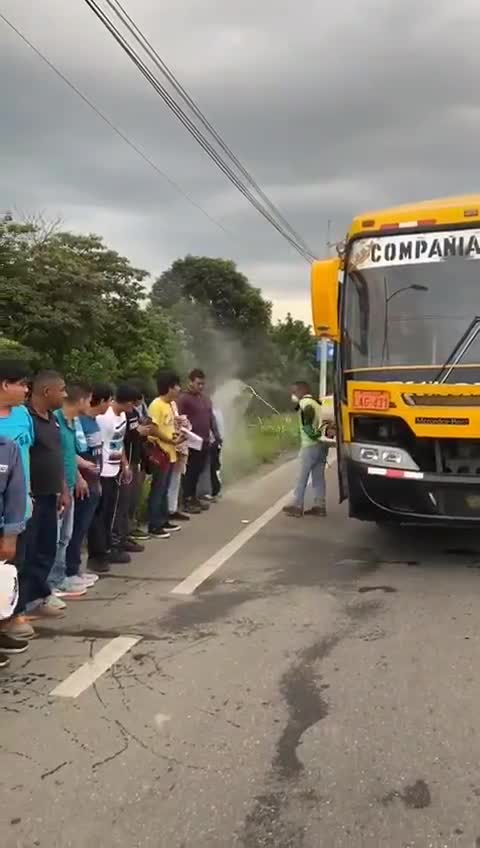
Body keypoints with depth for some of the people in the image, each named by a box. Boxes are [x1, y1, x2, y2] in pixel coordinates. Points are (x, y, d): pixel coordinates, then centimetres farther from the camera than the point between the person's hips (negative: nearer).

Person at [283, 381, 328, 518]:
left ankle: (297, 506, 4)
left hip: (311, 444, -9)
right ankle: (319, 506, 12)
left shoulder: (305, 401, -6)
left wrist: (307, 426, -22)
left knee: (302, 477, -1)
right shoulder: (316, 402, 21)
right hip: (322, 443, 9)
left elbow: (309, 410, -28)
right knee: (318, 476, 11)